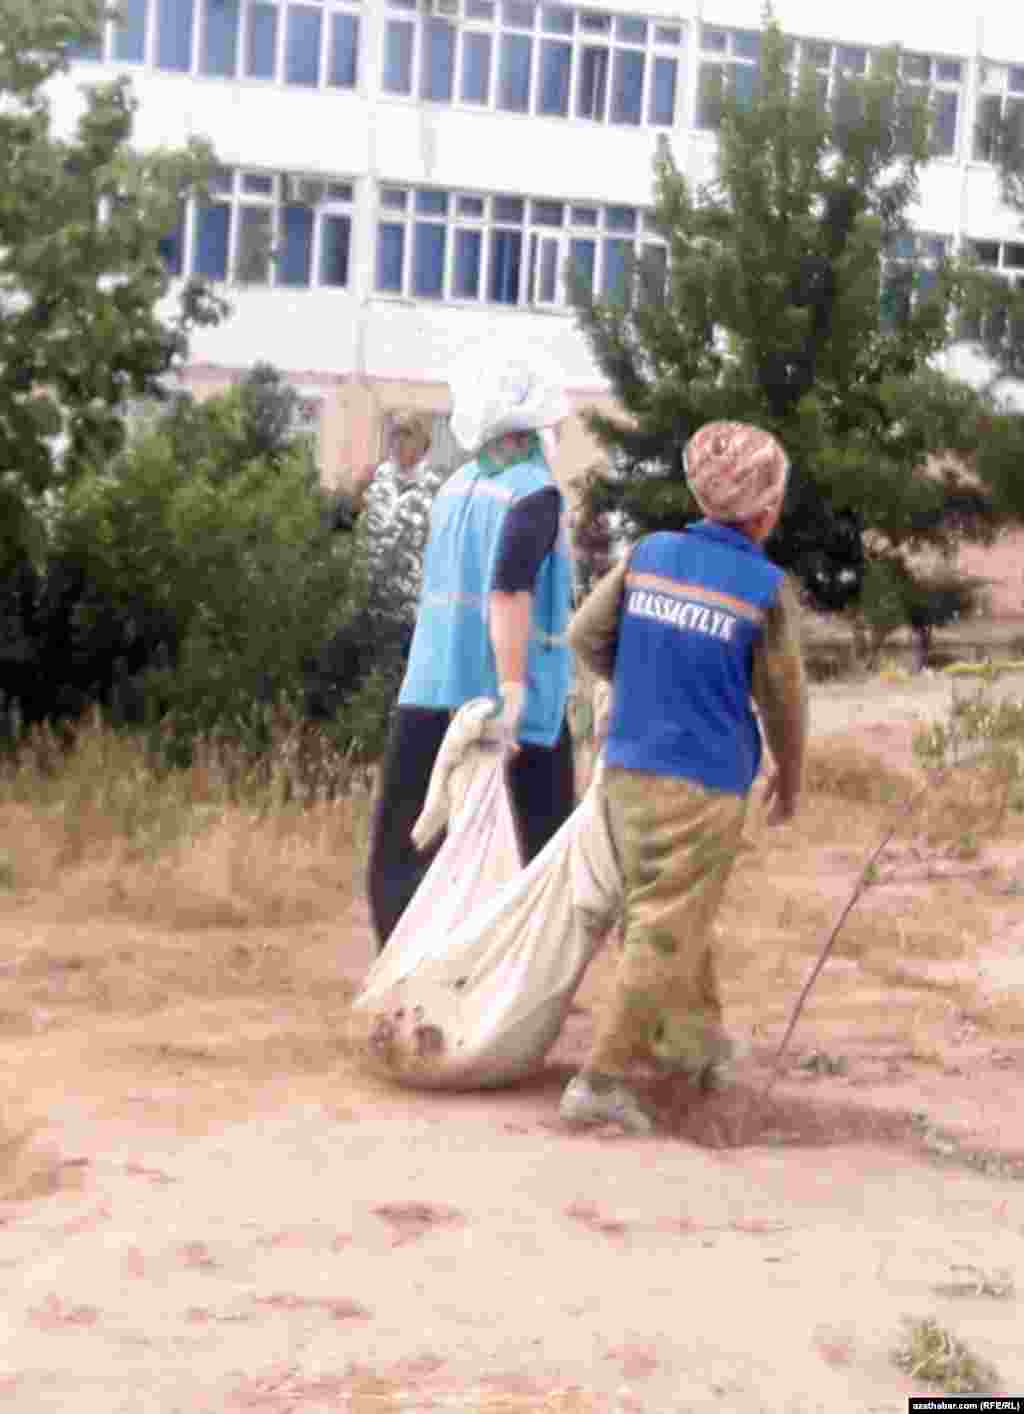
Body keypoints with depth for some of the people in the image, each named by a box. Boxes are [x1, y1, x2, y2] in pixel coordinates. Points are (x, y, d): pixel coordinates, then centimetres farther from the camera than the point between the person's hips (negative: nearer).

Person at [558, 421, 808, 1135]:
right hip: (703, 783, -6)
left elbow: (586, 636, 7)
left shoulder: (649, 552, 2)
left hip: (628, 767, 6)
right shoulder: (768, 589, -9)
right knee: (665, 934, -2)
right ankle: (601, 1080, -5)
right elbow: (784, 701, -2)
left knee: (675, 912, 23)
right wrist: (791, 780, 15)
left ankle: (695, 1036, 34)